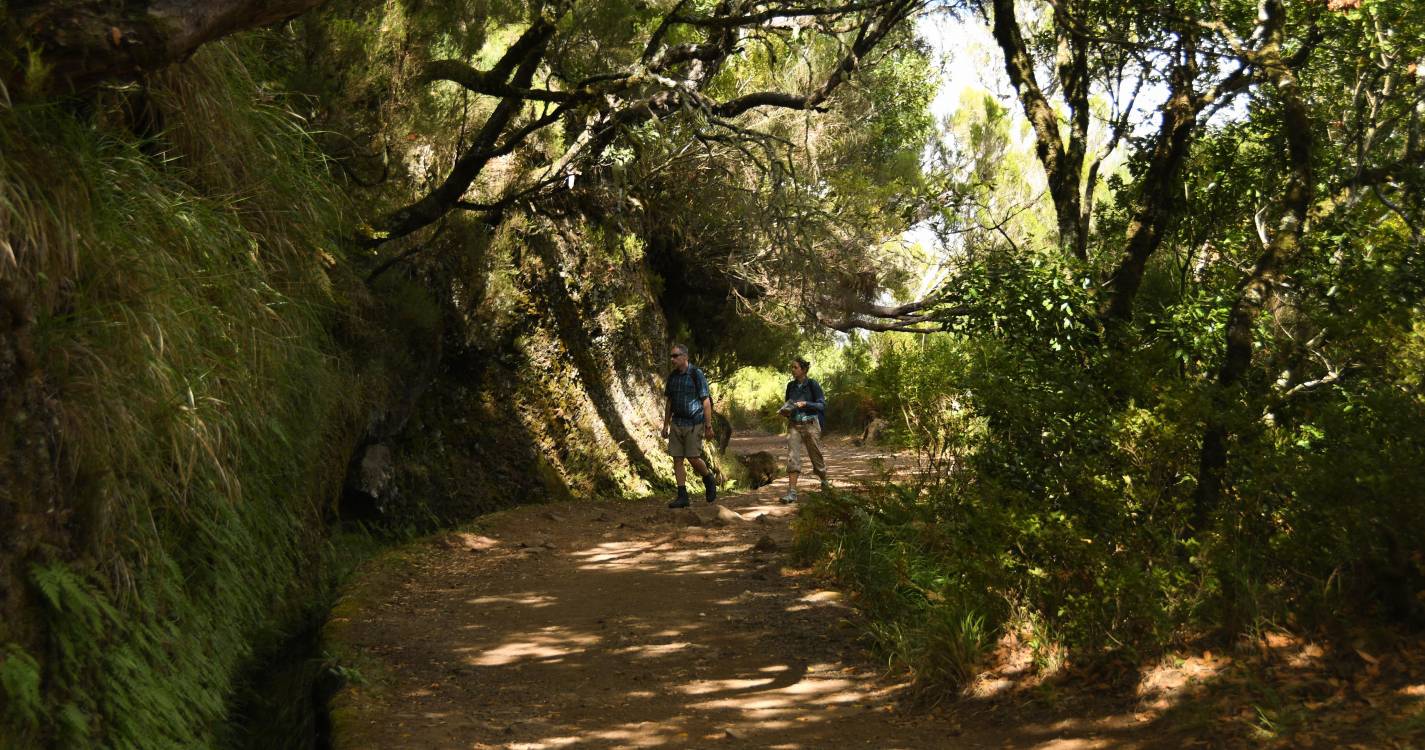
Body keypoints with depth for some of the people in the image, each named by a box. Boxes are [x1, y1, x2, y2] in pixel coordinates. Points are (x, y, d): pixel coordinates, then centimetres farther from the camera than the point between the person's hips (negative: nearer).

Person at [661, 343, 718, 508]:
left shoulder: (696, 375, -8)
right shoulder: (672, 377, 9)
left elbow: (706, 401, -9)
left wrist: (709, 426, -12)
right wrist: (665, 425, 14)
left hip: (694, 423, -6)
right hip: (677, 424, 6)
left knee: (693, 458, -9)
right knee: (677, 459, 0)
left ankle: (709, 480, 19)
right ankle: (682, 496, 4)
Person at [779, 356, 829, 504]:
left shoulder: (813, 385, -5)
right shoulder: (791, 386, 9)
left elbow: (822, 405, -7)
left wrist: (805, 404, -20)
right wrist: (786, 412, 0)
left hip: (810, 424, -3)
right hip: (794, 425, 3)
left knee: (816, 455, 12)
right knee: (792, 458, -10)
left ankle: (825, 481, 40)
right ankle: (791, 492, -15)